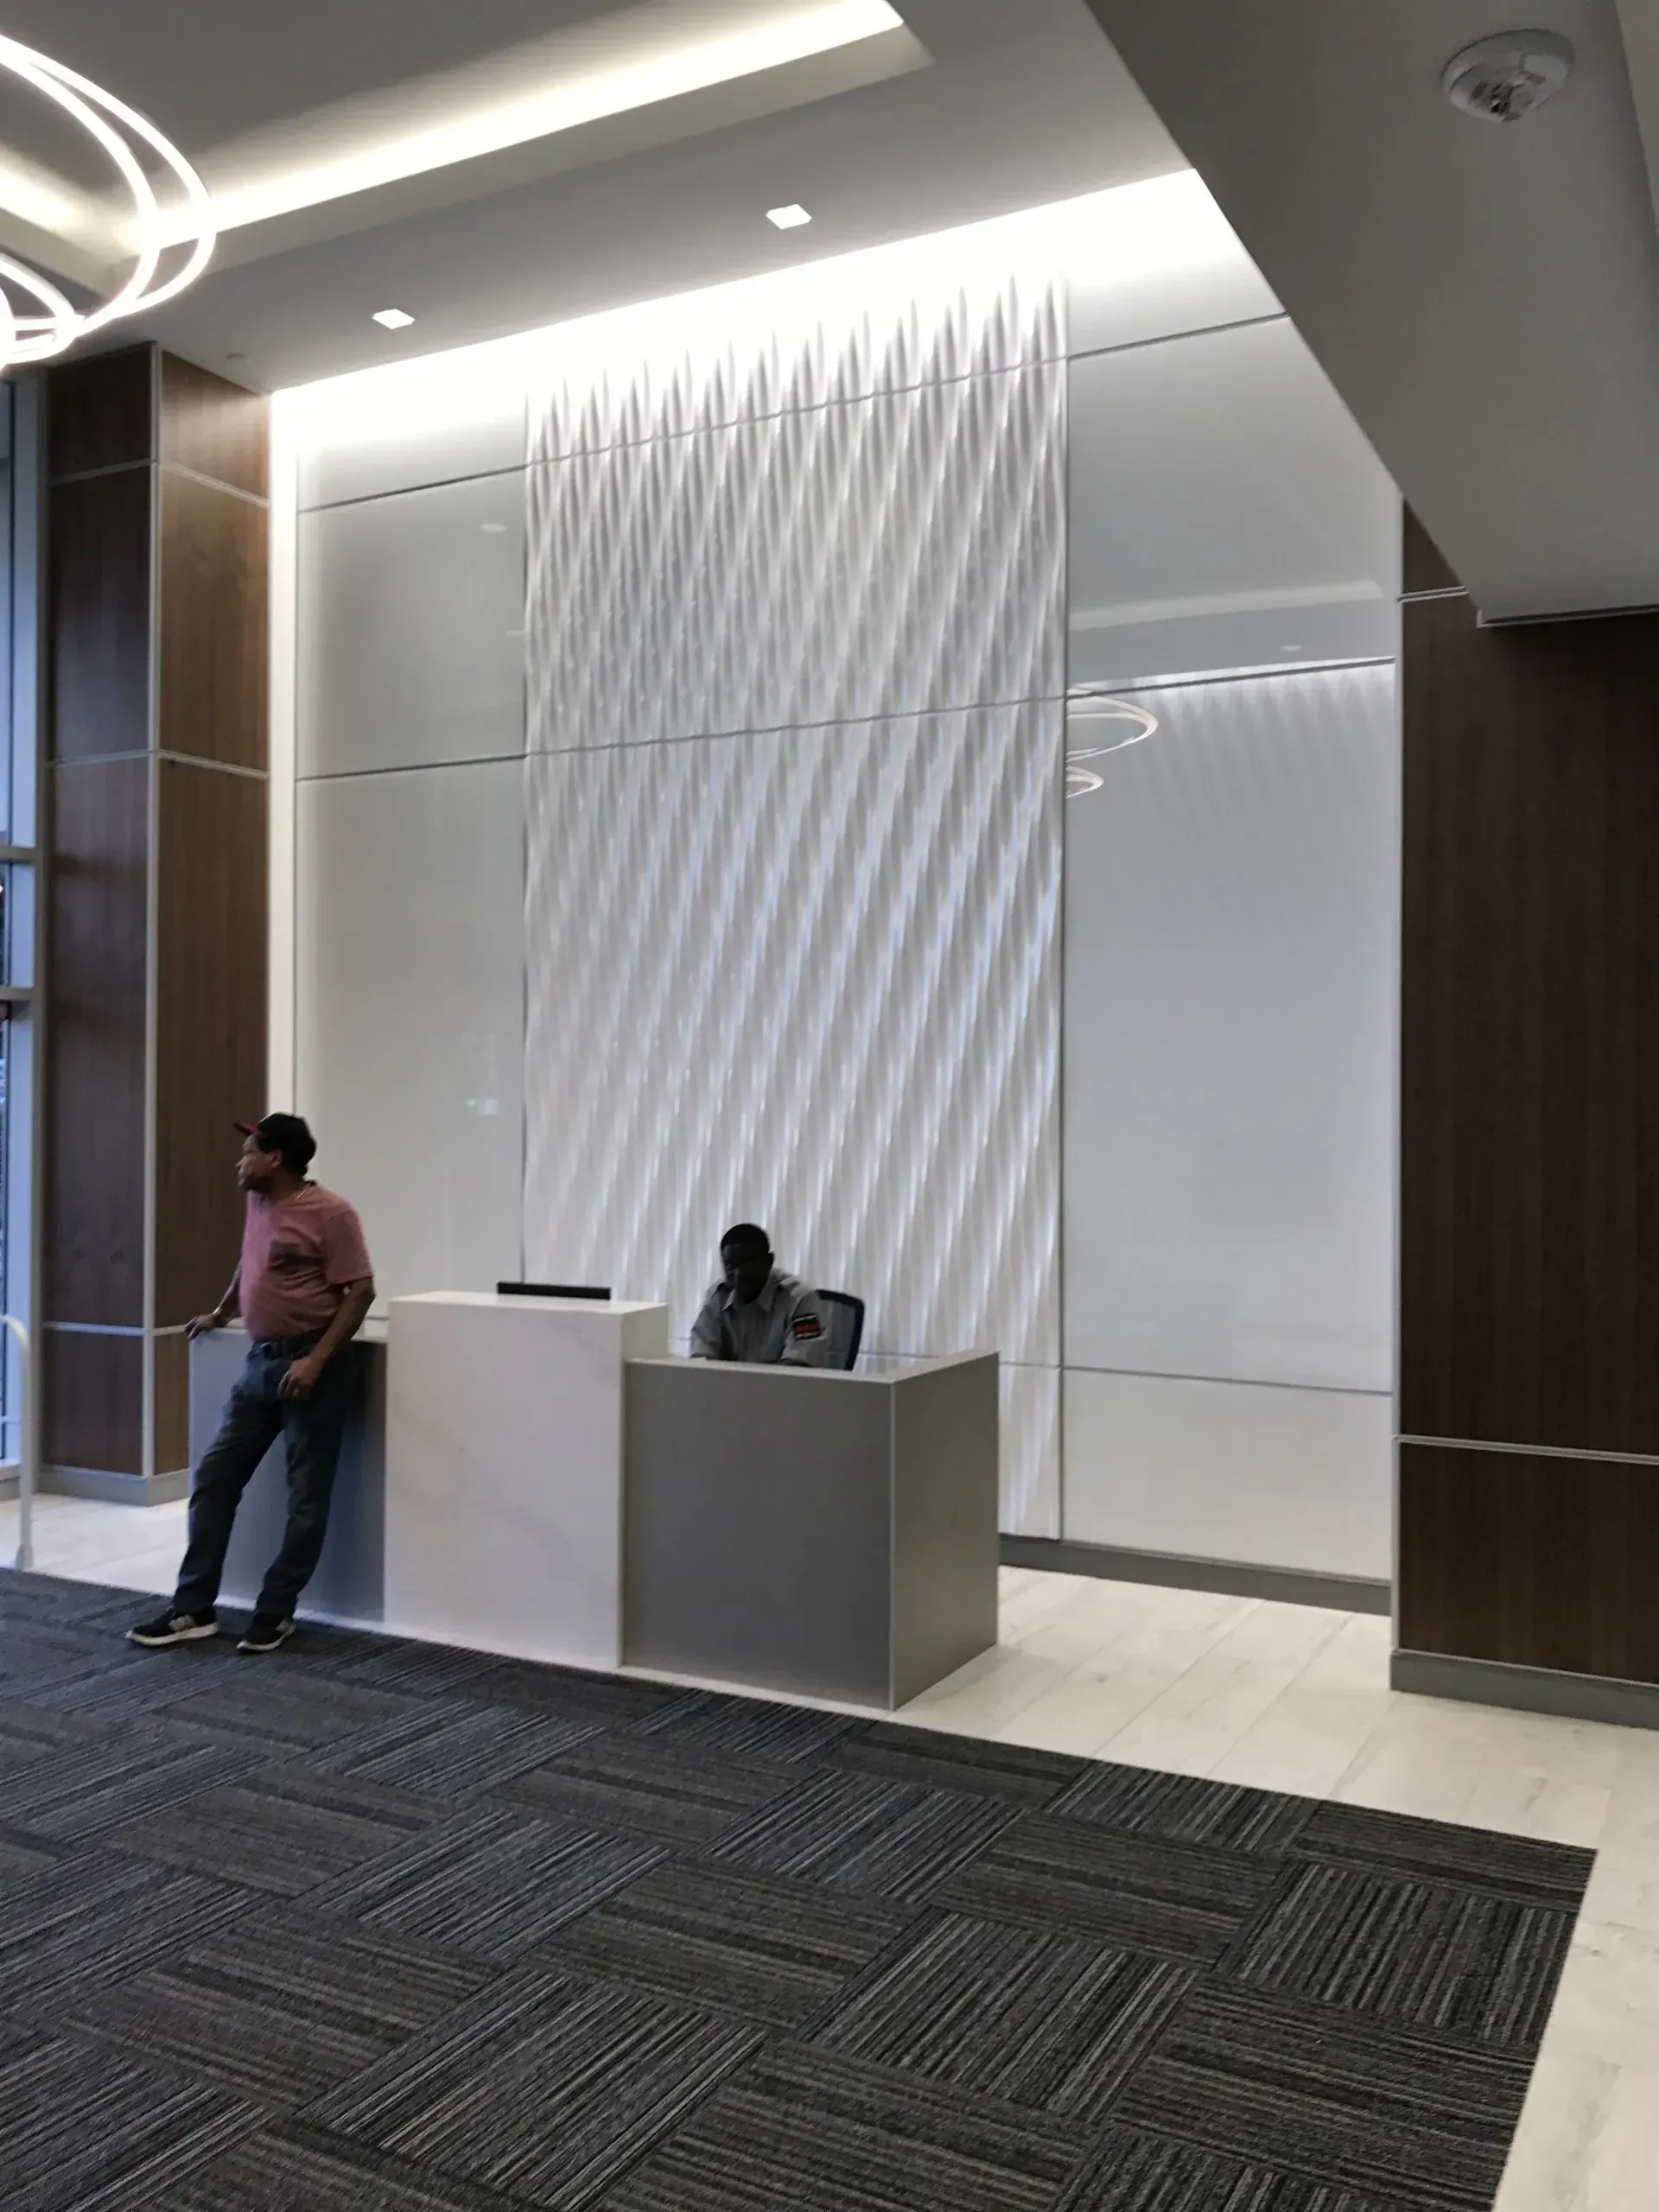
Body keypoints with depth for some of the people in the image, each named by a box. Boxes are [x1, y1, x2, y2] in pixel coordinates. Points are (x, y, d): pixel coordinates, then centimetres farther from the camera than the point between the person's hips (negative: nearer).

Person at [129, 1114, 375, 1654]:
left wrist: (317, 1360, -21)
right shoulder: (258, 1204, 12)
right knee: (213, 1479, 6)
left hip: (308, 1365, -8)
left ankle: (276, 1612, 11)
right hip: (259, 1362, 8)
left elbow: (360, 1291, -16)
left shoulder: (330, 1214, -13)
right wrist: (220, 1314, 39)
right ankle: (194, 1609, 13)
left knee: (306, 1497, 0)